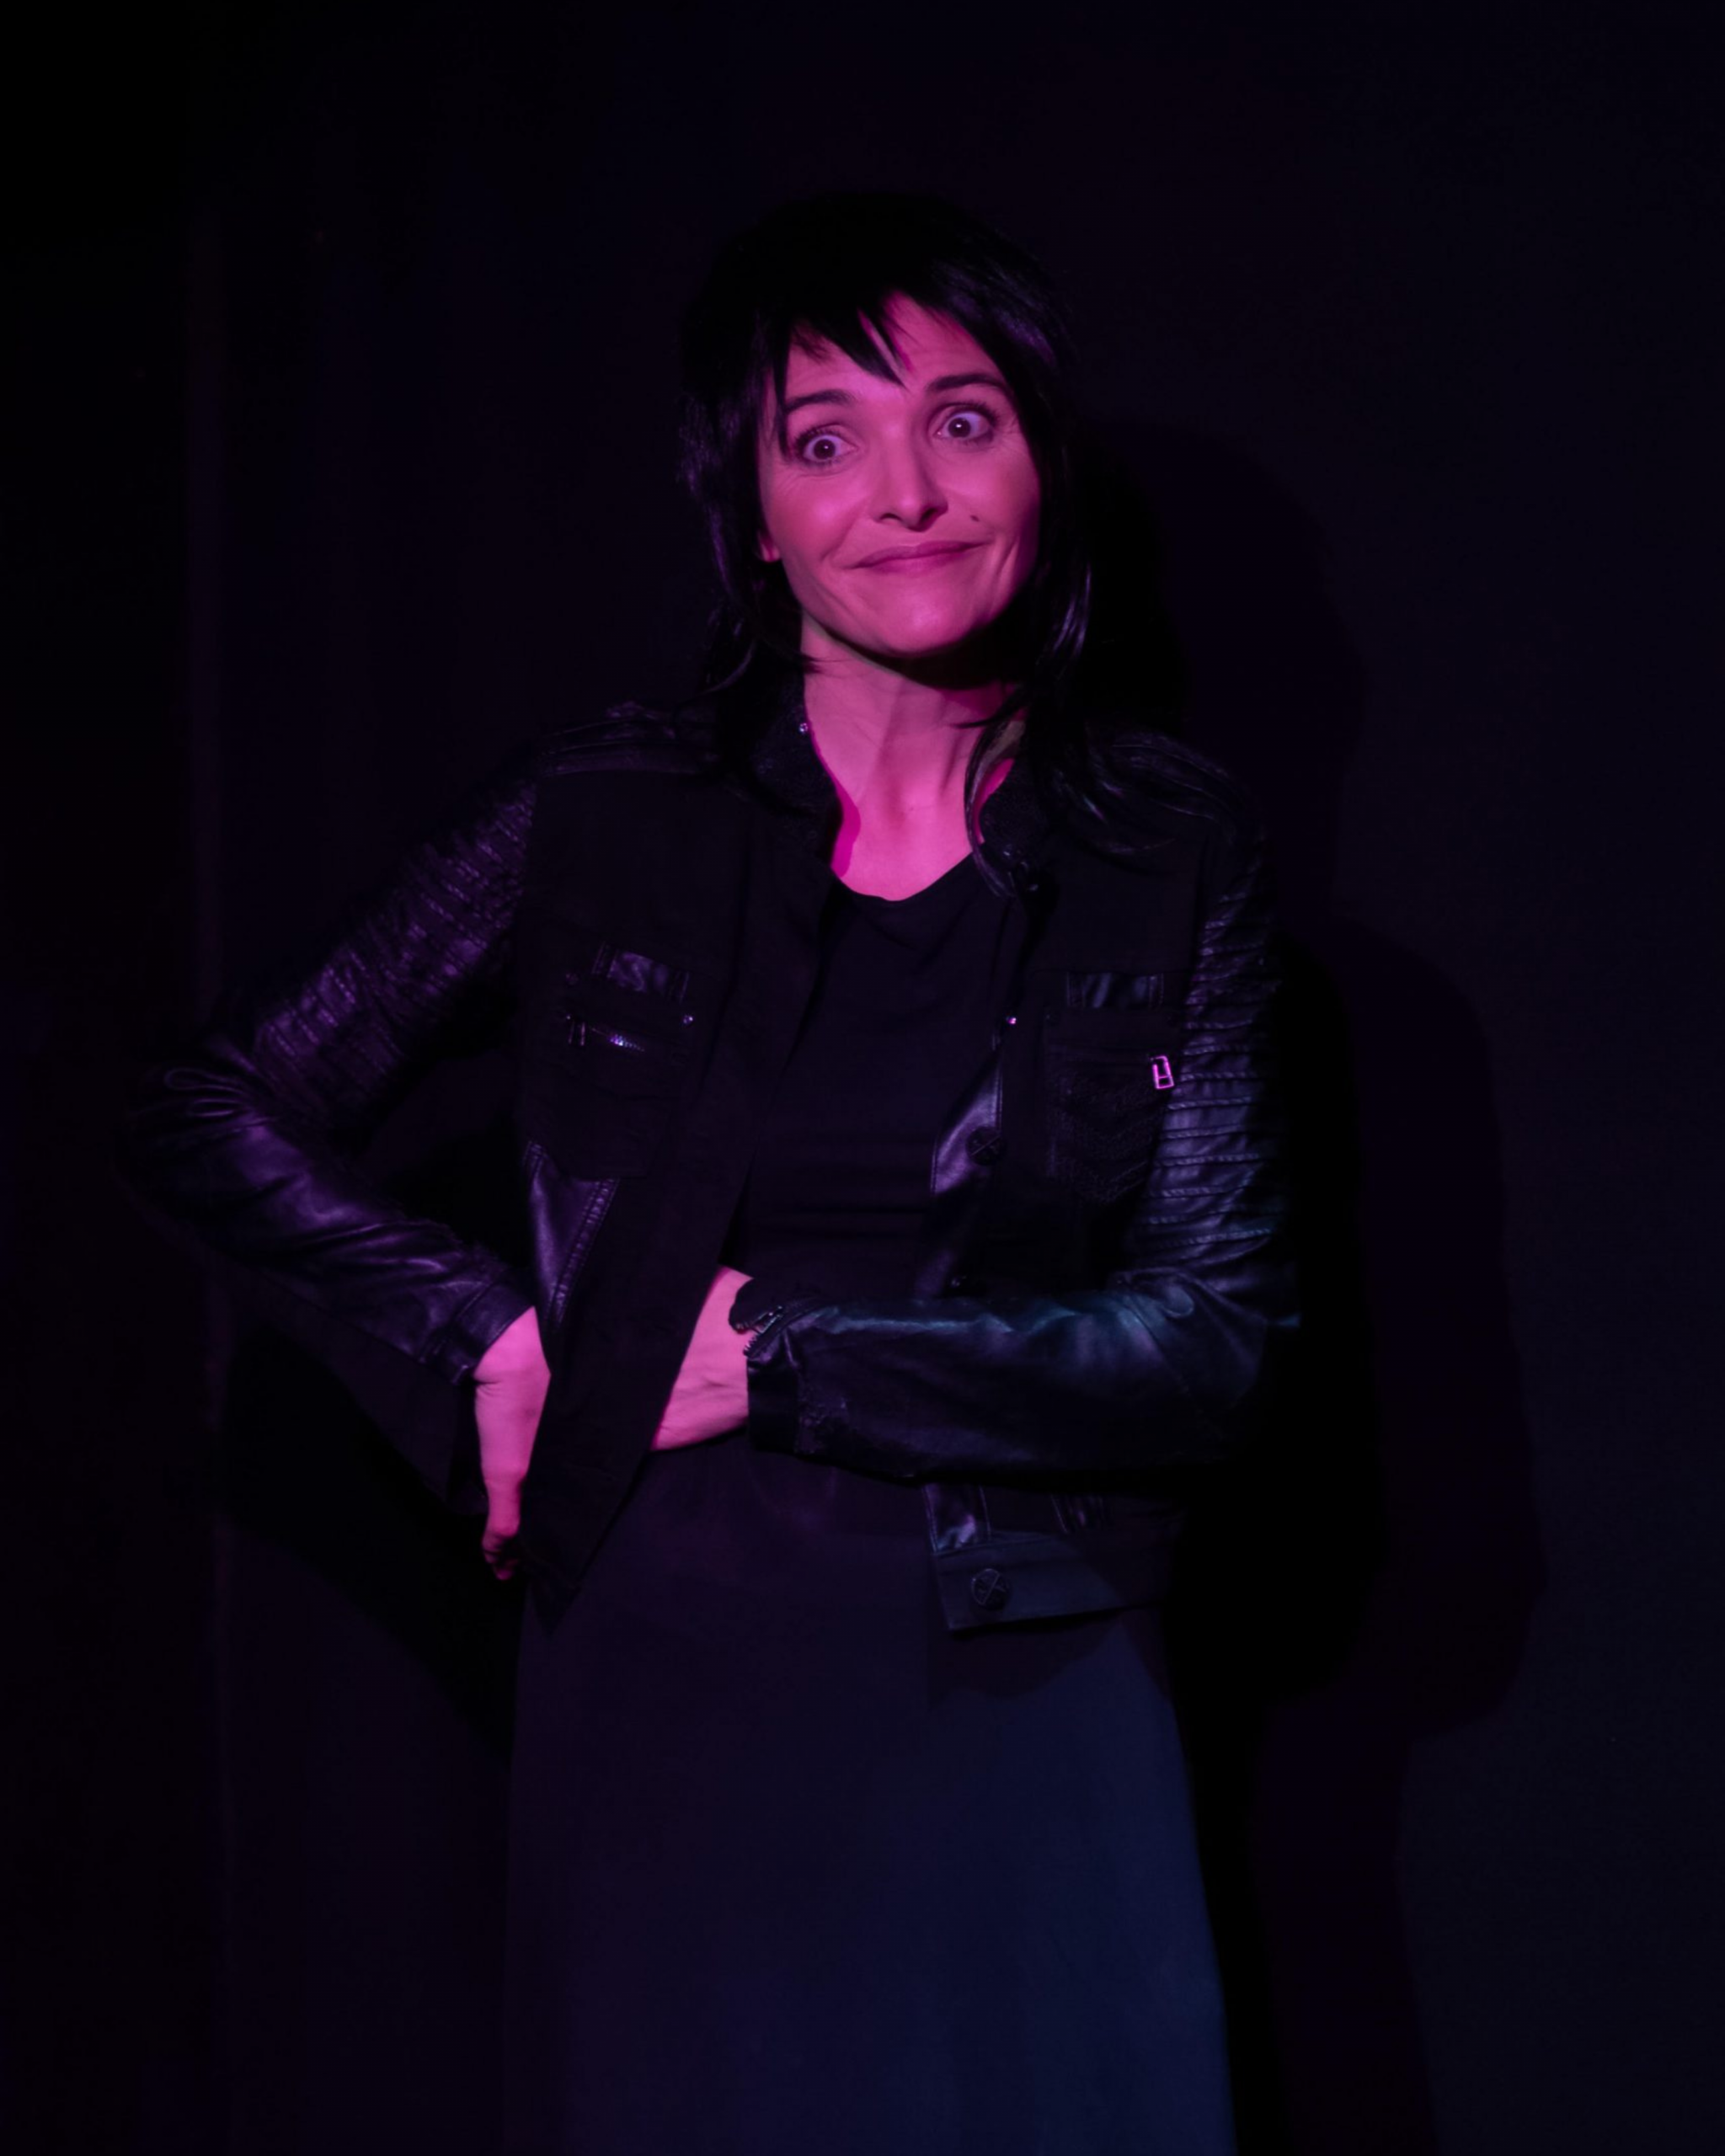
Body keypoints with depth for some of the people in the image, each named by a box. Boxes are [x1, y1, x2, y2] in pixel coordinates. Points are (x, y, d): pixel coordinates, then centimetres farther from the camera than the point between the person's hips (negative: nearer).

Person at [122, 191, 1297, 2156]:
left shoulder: (1170, 853, 1)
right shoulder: (608, 814, -1)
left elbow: (1219, 1339, -5)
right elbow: (208, 1116, 4)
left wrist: (785, 1351, -11)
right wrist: (489, 1346, -8)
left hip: (1034, 1722, 1)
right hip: (670, 1715, 0)